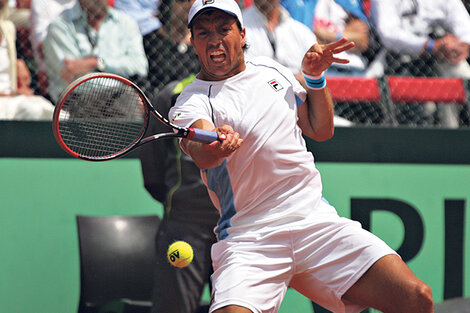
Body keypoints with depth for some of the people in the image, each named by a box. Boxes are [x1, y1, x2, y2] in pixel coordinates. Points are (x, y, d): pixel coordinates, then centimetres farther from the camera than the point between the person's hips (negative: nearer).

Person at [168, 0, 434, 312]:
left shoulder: (272, 70, 17)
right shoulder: (192, 102, -1)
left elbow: (320, 129, 25)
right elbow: (200, 154, -24)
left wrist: (315, 77, 10)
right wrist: (215, 146, -47)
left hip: (317, 221, 4)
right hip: (248, 238, -4)